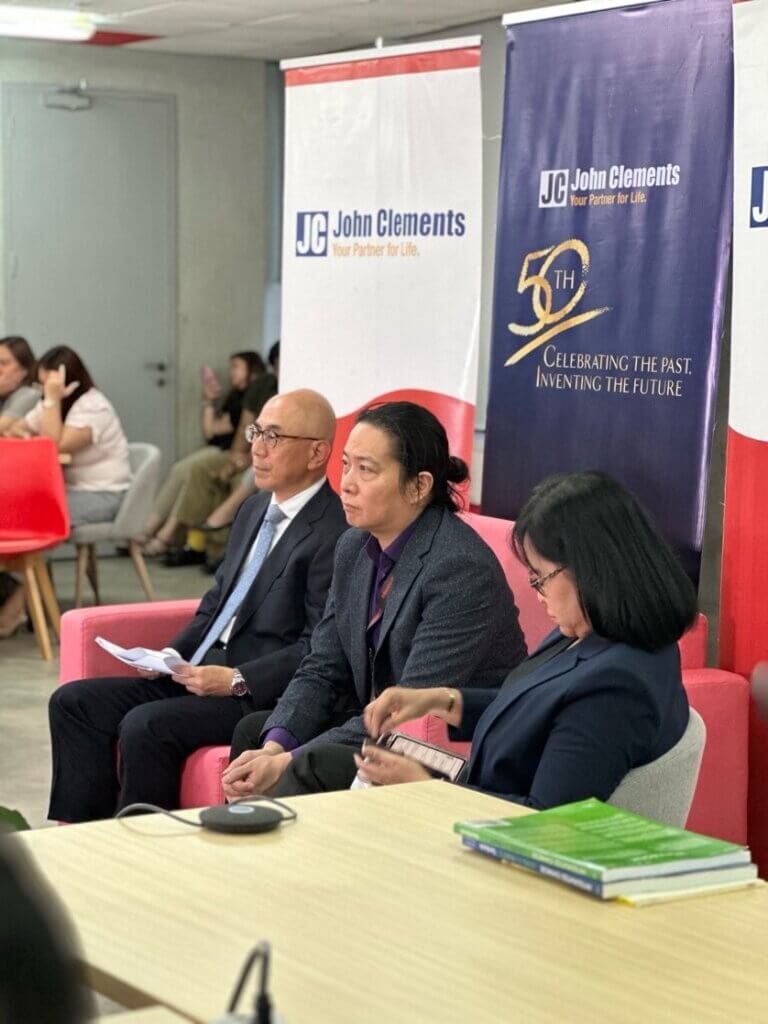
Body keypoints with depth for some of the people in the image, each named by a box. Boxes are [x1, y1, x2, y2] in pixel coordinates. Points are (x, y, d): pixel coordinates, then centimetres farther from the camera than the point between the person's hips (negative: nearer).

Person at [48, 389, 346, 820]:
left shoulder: (336, 533, -14)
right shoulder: (256, 509, 16)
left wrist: (236, 680, -21)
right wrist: (173, 655, 6)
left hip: (263, 694, -9)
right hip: (199, 674, 10)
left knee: (146, 726, -29)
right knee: (74, 703, 0)